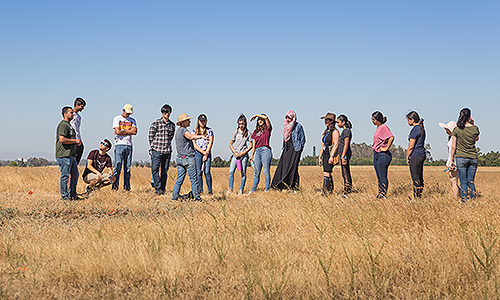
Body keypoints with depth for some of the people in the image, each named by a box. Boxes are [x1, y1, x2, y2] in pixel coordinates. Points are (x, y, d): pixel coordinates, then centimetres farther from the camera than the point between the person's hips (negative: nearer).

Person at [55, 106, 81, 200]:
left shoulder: (68, 125, 22)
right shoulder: (63, 124, -12)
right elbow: (62, 139, -23)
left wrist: (77, 142, 14)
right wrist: (75, 141, -14)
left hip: (71, 155, 11)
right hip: (64, 155, -11)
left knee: (75, 175, 12)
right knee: (65, 175, -6)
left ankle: (72, 195, 19)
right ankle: (64, 195, 0)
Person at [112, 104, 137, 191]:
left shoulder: (132, 120, 15)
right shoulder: (117, 119, 3)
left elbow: (135, 131, -1)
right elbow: (118, 132, -10)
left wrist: (123, 130, -6)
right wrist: (129, 132, 0)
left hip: (129, 145, 4)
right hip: (119, 145, -4)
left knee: (127, 167, 5)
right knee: (118, 167, -8)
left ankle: (127, 187, 7)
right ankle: (114, 187, -7)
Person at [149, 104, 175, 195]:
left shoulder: (172, 125, 10)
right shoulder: (156, 123, -1)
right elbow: (150, 136, 2)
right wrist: (153, 148, 5)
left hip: (167, 151, 4)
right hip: (157, 150, -3)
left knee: (165, 171, 5)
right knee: (155, 170, -10)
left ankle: (163, 189, 10)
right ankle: (158, 188, -8)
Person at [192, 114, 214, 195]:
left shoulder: (209, 130, 7)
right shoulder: (194, 131, 7)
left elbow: (210, 143, 1)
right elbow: (194, 144, 1)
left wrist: (206, 154, -7)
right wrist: (203, 152, -8)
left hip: (207, 153, -1)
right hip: (197, 153, 1)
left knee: (207, 172, -9)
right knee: (199, 172, -3)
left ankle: (210, 190, -6)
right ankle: (200, 190, 2)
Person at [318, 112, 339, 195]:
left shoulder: (335, 132, -7)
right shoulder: (325, 132, 17)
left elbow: (336, 145, -14)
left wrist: (331, 156, -21)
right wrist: (320, 157, 16)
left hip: (331, 154, -8)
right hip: (325, 154, 8)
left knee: (326, 173, -15)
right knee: (329, 174, 9)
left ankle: (325, 191, -18)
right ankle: (330, 190, 12)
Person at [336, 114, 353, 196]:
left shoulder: (347, 131, -12)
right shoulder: (344, 131, 18)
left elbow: (346, 145, -17)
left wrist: (343, 156, -20)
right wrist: (341, 156, 23)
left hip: (345, 154, -10)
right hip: (342, 154, 10)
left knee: (346, 174, -9)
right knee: (346, 175, 10)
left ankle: (346, 193, -9)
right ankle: (348, 192, 13)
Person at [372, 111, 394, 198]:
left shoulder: (384, 127, -14)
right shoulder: (378, 128, 15)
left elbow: (391, 138, -28)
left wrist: (386, 148, -21)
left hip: (383, 155, -10)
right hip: (376, 154, 10)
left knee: (383, 177, -5)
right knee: (379, 177, 12)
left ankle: (383, 194, -1)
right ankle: (380, 193, 18)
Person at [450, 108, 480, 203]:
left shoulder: (456, 130, -8)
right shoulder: (475, 128, -2)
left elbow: (453, 147, -5)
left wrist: (452, 160, 4)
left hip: (461, 158, -2)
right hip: (473, 158, 3)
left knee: (463, 183, 2)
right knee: (471, 181, 12)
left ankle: (464, 202, 1)